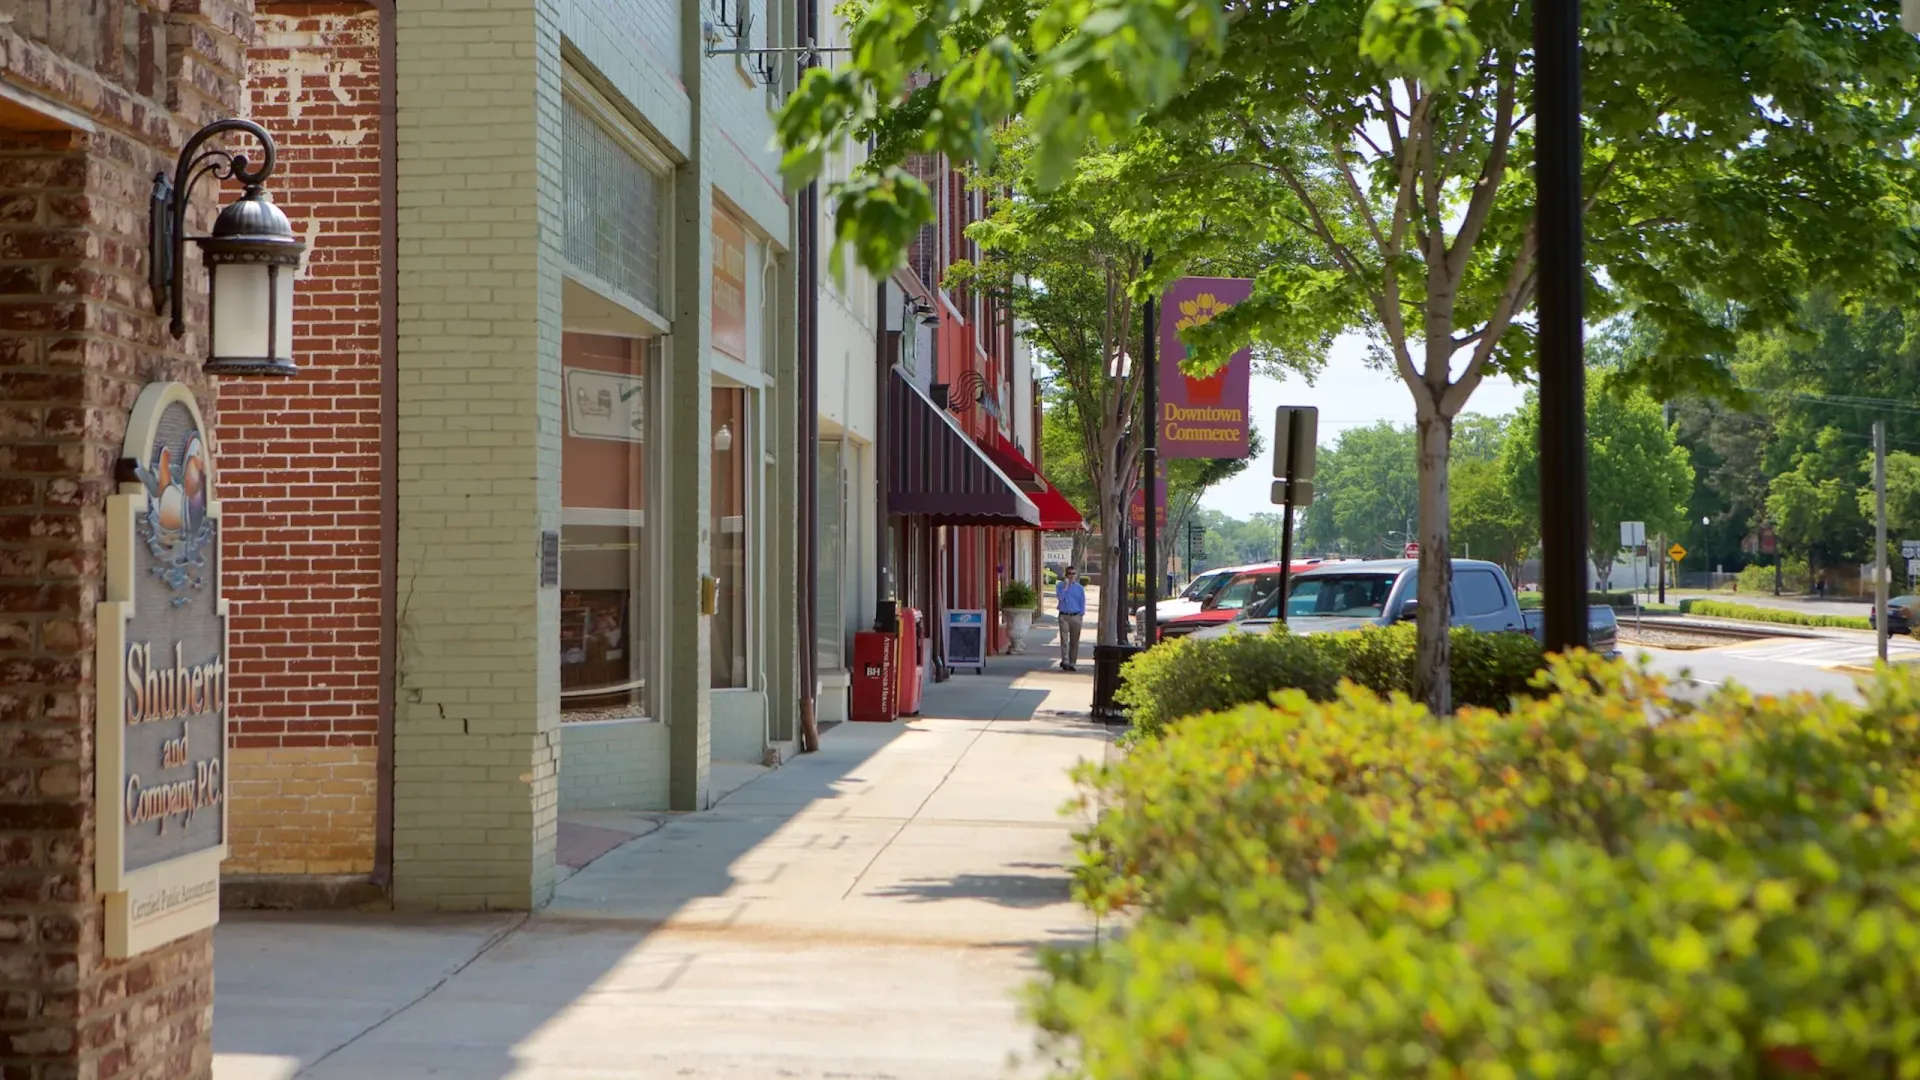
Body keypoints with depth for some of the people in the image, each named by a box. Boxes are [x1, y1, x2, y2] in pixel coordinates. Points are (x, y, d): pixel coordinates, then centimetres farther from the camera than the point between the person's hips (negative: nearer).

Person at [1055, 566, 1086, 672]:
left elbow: (1082, 603, 8)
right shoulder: (1060, 586, 4)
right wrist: (1065, 586, -15)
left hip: (1076, 616, 2)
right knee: (1064, 639, -12)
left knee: (1074, 641, 4)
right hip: (1064, 616, -2)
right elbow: (1060, 597, -13)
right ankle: (1065, 661, -20)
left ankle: (1072, 663, 11)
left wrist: (1081, 616, 1)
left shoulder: (1080, 588, 7)